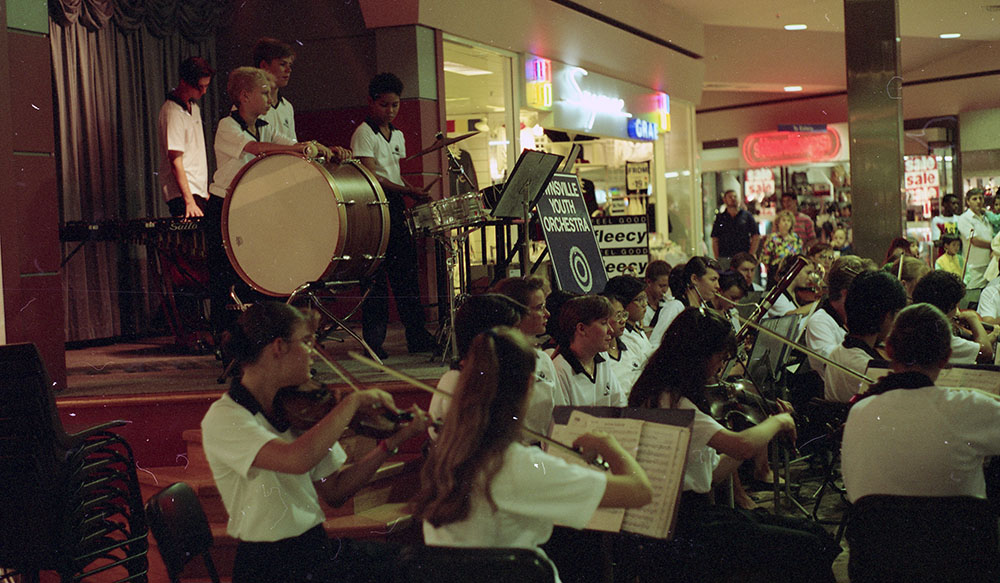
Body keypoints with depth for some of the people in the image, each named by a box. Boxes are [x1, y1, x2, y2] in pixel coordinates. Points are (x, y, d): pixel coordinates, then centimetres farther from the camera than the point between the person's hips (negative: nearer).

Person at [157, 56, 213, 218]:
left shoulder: (194, 107, 14)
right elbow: (176, 162, -20)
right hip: (182, 193, -8)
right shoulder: (173, 113, -15)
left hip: (197, 190, 8)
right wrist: (189, 202, -25)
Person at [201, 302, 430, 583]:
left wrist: (395, 439, 2)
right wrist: (353, 401, -21)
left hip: (316, 546, 7)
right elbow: (298, 459, -31)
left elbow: (334, 491, 8)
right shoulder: (223, 418, -14)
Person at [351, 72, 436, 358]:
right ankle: (373, 340, -2)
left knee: (407, 270, 7)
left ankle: (417, 336, 12)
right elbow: (370, 177, -15)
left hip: (395, 206, 7)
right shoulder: (364, 133, -6)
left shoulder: (397, 136, 17)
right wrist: (407, 191, -21)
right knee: (376, 275, -7)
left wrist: (415, 192, 6)